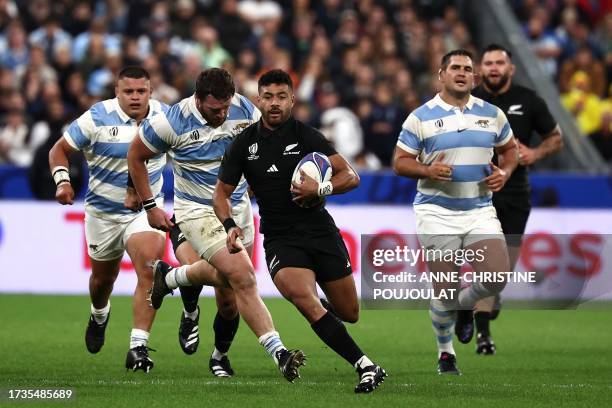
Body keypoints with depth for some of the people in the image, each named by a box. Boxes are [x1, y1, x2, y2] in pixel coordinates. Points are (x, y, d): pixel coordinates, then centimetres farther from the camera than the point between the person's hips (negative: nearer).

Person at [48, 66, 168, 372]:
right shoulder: (97, 118, -15)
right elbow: (59, 149, -7)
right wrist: (62, 180, -25)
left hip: (146, 208, 0)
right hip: (103, 212, 0)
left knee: (148, 272, -22)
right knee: (103, 278, 18)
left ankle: (138, 347, -23)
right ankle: (99, 315, 54)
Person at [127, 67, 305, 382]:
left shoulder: (244, 109, -10)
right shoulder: (173, 122, -21)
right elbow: (135, 156, -5)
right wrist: (150, 207, -3)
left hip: (238, 206, 6)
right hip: (198, 212, -6)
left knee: (226, 275, 21)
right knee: (244, 278, -18)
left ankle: (168, 276, 46)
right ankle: (278, 353, -16)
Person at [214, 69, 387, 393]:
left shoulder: (306, 136, -2)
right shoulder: (243, 145, 2)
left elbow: (350, 177, -4)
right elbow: (222, 193, 10)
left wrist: (321, 189, -22)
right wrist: (230, 226, -9)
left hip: (321, 232, 1)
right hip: (280, 241, -1)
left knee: (349, 313, 3)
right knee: (303, 298, -29)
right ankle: (364, 366, -27)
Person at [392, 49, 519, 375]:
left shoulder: (492, 114, 7)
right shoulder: (420, 117, -3)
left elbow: (509, 149, 20)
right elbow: (400, 162, -1)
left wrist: (504, 172, -1)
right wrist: (428, 171, -20)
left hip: (480, 211, 3)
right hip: (437, 213, -3)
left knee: (497, 278, -14)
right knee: (444, 292, -3)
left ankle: (465, 305, 22)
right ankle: (445, 353, 21)